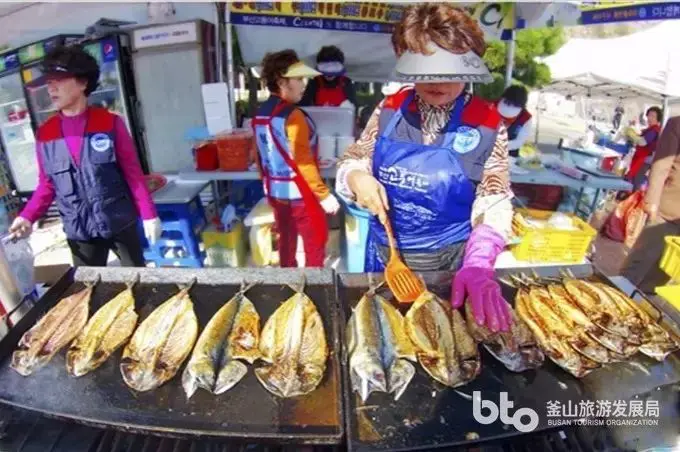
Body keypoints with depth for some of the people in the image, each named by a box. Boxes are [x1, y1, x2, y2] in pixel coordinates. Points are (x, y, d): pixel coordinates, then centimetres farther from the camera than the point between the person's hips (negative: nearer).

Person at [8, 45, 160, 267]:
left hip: (121, 223, -2)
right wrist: (27, 217, -5)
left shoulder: (110, 123, -5)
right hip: (78, 231, 2)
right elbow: (47, 184, 10)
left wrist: (149, 215, -6)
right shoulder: (44, 133, 3)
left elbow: (133, 172, -4)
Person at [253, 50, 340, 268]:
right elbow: (303, 162, -23)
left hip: (275, 193, 8)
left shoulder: (260, 115, 5)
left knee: (287, 242, 21)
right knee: (315, 244, 8)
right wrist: (324, 195, -17)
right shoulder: (292, 115, -20)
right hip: (299, 195, -8)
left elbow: (260, 158, 12)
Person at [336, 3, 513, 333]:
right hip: (384, 254, 2)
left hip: (449, 263, -2)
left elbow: (494, 206, -13)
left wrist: (476, 266, -29)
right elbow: (351, 161, 5)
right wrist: (358, 179, -18)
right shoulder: (389, 109, -4)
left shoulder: (487, 124, -10)